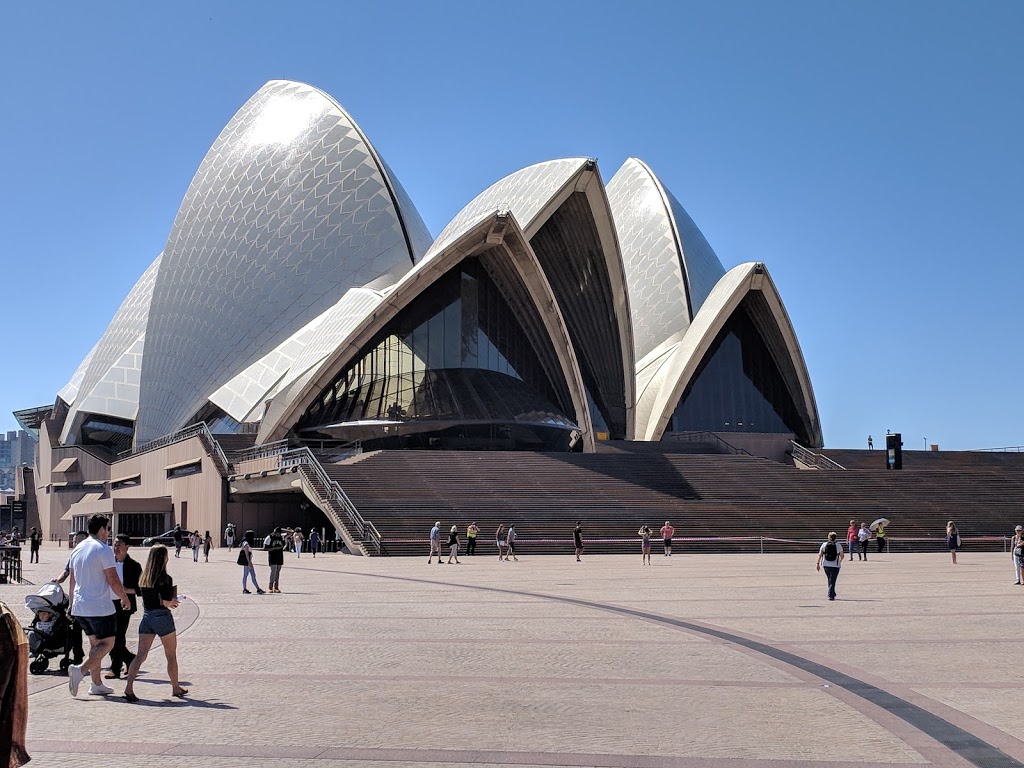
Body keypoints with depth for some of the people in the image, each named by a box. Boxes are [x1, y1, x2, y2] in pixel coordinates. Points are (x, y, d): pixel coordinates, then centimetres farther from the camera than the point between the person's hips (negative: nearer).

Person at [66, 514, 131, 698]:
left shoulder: (77, 550, 12)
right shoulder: (103, 549, -12)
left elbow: (72, 581, 18)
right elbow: (113, 580, -14)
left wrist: (72, 604, 27)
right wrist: (125, 599, 0)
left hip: (80, 607, 8)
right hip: (100, 607, -8)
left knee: (95, 643, 16)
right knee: (107, 643, 0)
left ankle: (97, 684, 15)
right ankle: (80, 670, -19)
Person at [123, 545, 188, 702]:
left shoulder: (143, 578, 6)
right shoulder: (165, 579, -14)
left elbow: (147, 599, 12)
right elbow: (167, 602, -19)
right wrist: (174, 600, 3)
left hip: (146, 617, 5)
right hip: (162, 617, -5)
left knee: (141, 655, 0)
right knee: (171, 656, 12)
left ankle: (129, 687, -17)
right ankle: (176, 688, 25)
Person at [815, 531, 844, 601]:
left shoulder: (824, 544, 0)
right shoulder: (838, 545, -3)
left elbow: (820, 554, -4)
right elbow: (842, 556, 2)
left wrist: (818, 563, -1)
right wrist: (840, 561, 23)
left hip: (826, 565, 2)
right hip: (835, 565, -2)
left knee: (830, 580, 18)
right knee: (832, 581, 0)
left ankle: (832, 594, 25)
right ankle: (831, 595, -8)